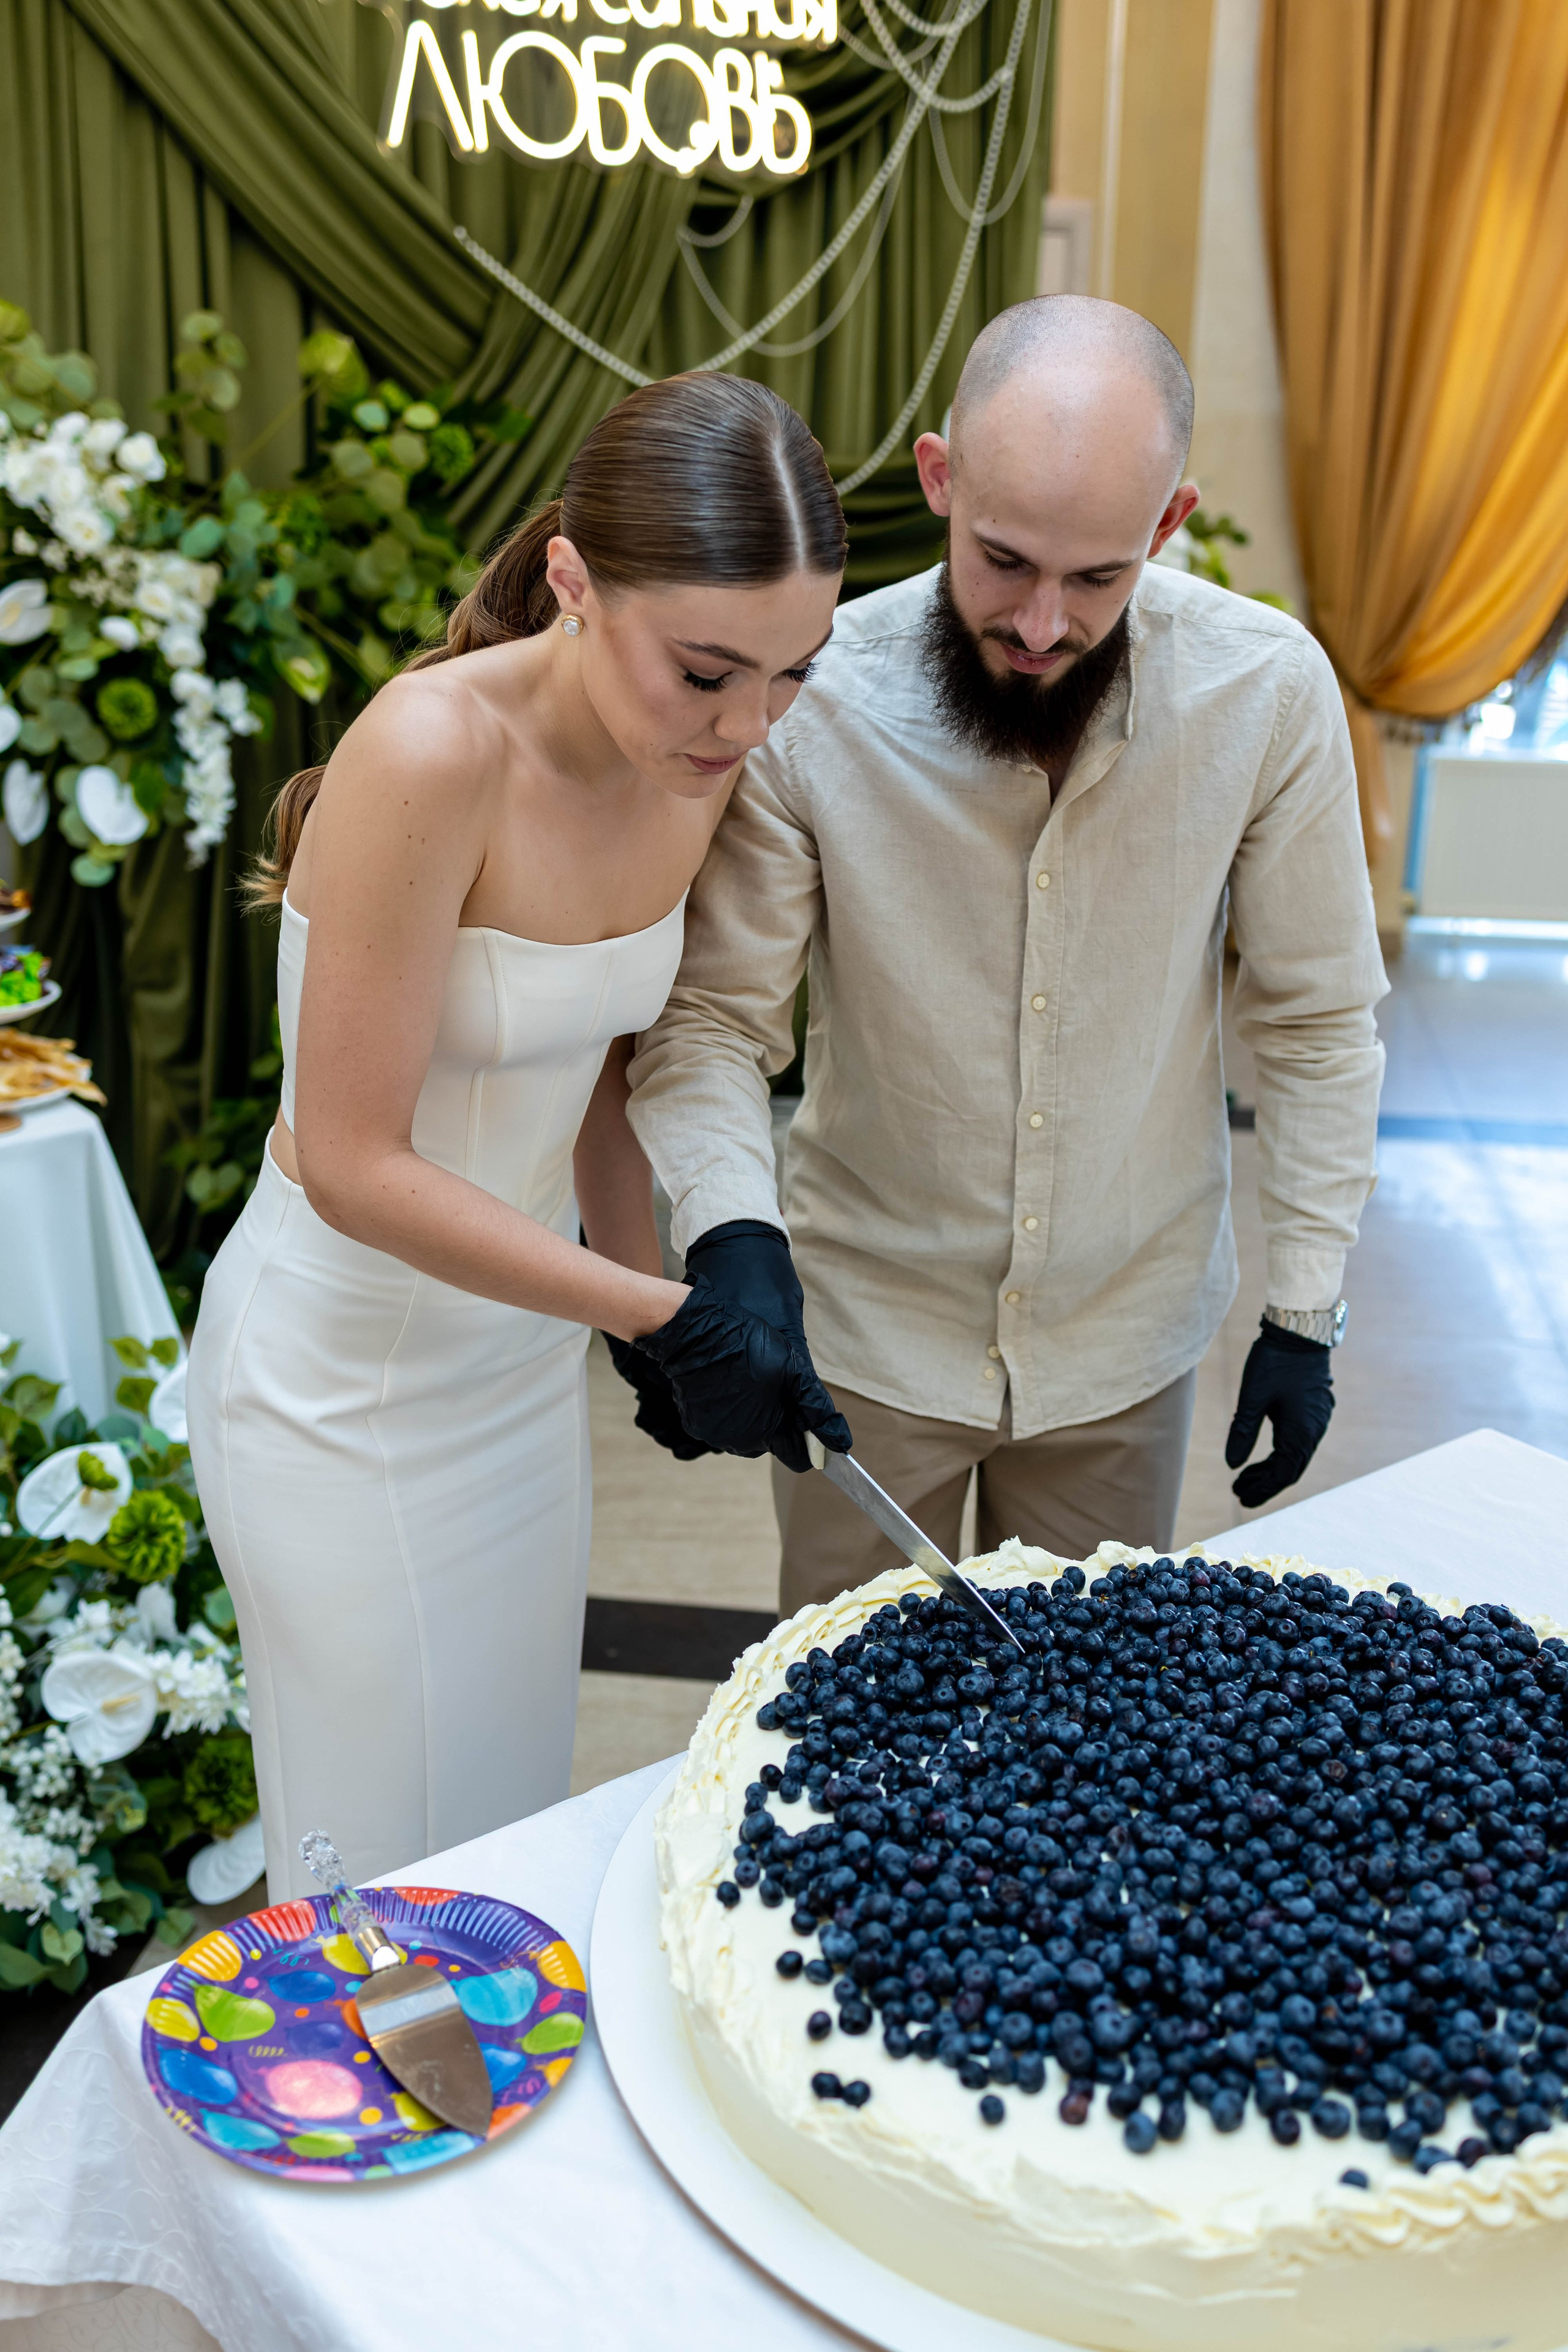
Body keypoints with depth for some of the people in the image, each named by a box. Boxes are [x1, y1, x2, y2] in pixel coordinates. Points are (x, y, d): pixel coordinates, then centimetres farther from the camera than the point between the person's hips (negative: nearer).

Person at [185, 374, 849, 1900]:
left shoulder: (692, 761, -7)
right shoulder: (436, 751, -28)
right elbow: (355, 1163, -26)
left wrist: (649, 1304, 9)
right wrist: (667, 1319, -25)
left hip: (522, 1345, 7)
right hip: (347, 1373, -6)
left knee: (520, 1816, 23)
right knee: (400, 1866, 12)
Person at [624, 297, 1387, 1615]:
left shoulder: (1268, 690, -15)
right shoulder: (814, 703, -19)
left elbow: (1318, 1018, -4)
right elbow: (712, 1017, -12)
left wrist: (1306, 1308, -2)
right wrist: (732, 1226, -31)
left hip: (1129, 1336, 2)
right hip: (869, 1324, -1)